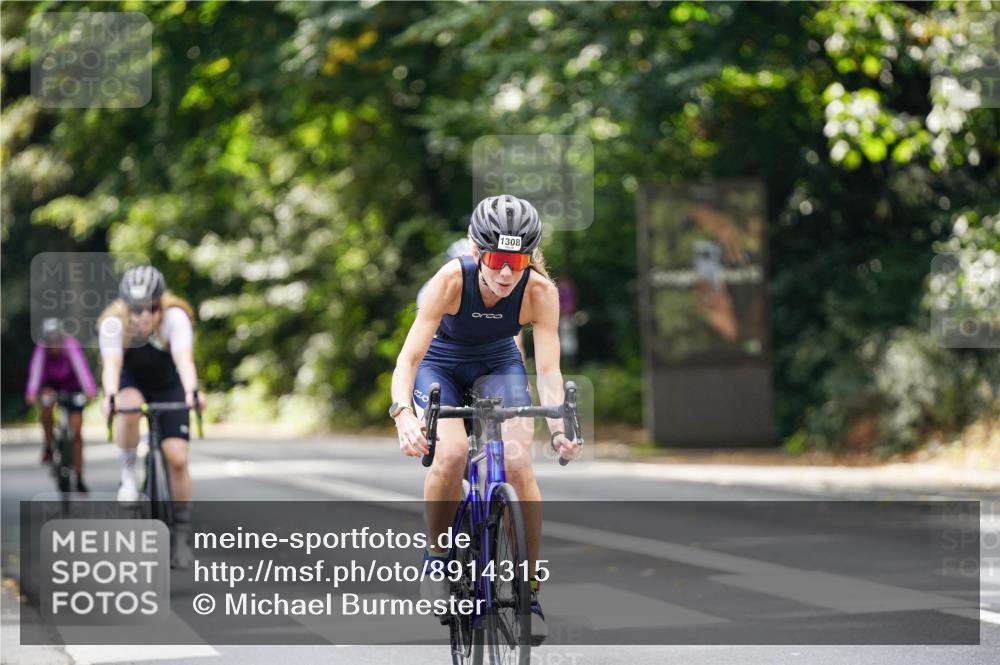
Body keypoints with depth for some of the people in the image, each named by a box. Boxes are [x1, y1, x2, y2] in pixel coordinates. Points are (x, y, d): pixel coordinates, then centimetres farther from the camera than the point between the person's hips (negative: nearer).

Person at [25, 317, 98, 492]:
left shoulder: (71, 345, -32)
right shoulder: (41, 349, -29)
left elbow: (81, 366, -47)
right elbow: (35, 371, -42)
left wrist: (90, 390, -63)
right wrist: (31, 393, -60)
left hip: (72, 388, -1)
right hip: (51, 384, 1)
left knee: (76, 431, -7)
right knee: (47, 401, -34)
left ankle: (79, 478, 3)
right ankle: (48, 445, -15)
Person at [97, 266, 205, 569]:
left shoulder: (175, 317, -32)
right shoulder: (114, 323, -30)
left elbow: (184, 359, -46)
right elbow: (111, 364, -43)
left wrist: (192, 392, -64)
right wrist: (110, 397, -62)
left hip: (169, 385, 0)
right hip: (131, 382, 0)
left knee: (177, 457, -13)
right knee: (130, 407, -37)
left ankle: (182, 533, 2)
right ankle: (129, 471, -14)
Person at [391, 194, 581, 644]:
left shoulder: (540, 291, -28)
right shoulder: (452, 280, -33)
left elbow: (548, 368, -31)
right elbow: (409, 356, -36)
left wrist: (558, 426, -49)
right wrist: (403, 413, -54)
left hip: (498, 365, 1)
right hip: (441, 365, -1)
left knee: (518, 465, -22)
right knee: (451, 454, -30)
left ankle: (529, 590, -8)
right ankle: (437, 556, -5)